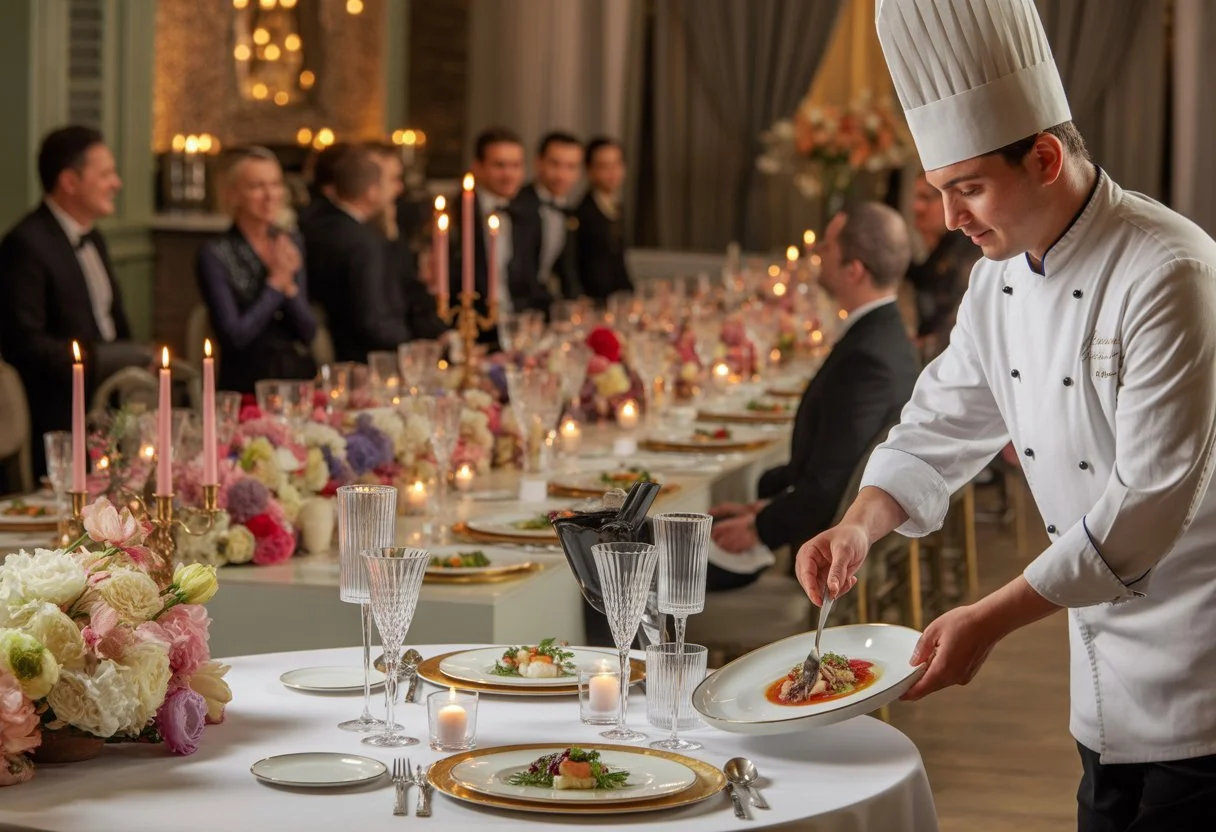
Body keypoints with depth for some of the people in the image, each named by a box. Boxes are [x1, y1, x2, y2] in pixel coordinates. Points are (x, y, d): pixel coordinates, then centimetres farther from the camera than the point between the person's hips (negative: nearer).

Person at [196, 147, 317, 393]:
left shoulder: (291, 243, 12)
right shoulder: (214, 255, -4)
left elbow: (308, 332, 8)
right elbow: (234, 336, -11)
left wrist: (289, 285, -8)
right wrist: (275, 283, -7)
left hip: (300, 375, 4)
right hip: (247, 386, -4)